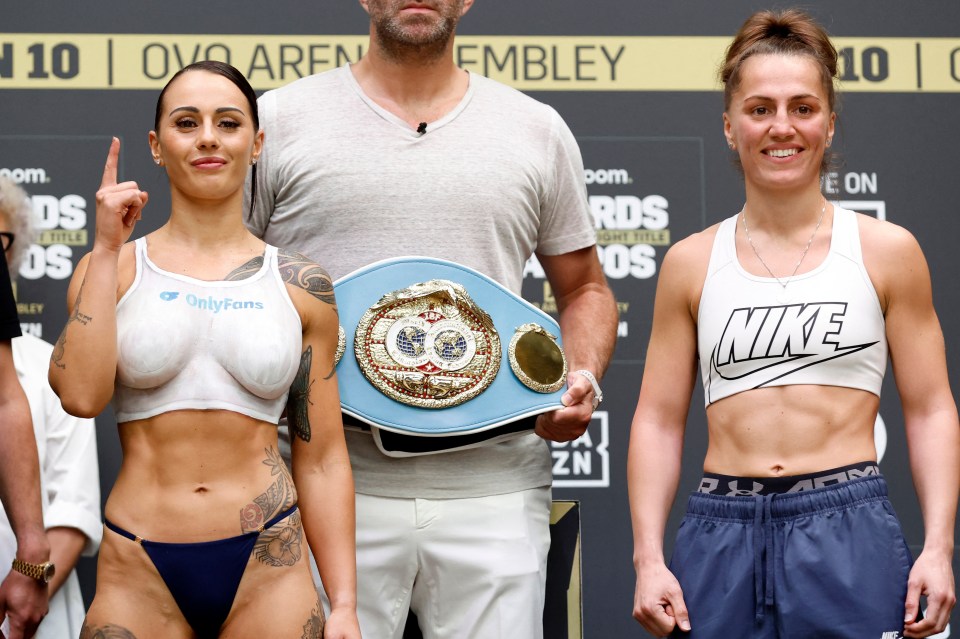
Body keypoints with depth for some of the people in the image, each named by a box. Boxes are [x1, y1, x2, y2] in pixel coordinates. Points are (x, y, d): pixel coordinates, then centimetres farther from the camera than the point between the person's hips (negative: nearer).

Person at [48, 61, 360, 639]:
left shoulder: (301, 287, 6)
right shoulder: (113, 269, 6)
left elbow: (322, 459, 6)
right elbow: (81, 394, -13)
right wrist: (107, 249, -8)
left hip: (267, 568, 0)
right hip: (139, 571, 0)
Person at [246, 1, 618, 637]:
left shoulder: (538, 131, 13)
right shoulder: (279, 121, 6)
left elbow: (584, 288, 20)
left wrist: (583, 376, 1)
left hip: (495, 492, 2)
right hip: (332, 487, -1)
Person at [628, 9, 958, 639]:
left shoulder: (887, 251, 4)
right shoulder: (691, 263, 8)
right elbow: (659, 420, 8)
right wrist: (649, 558, -1)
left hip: (850, 537, -1)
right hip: (723, 539, 2)